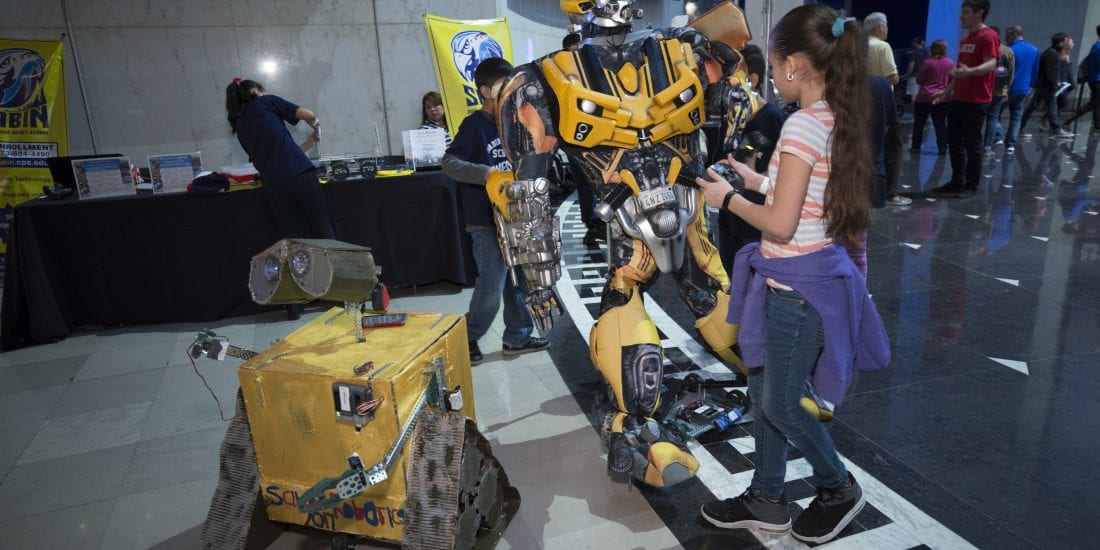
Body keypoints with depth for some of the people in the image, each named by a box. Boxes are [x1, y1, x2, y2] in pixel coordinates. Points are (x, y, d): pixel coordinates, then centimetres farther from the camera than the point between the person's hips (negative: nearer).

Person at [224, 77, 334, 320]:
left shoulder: (239, 125, 26)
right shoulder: (266, 102, 14)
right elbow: (308, 115, 5)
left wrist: (309, 142, 34)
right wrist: (315, 125, 29)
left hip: (273, 184, 4)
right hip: (300, 173, -4)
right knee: (323, 231, 3)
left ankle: (293, 305, 5)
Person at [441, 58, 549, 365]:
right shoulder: (474, 124, -9)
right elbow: (450, 163, -19)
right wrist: (487, 173, -30)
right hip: (486, 221, -7)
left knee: (520, 280, 12)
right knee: (492, 287, -9)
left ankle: (517, 338, 26)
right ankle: (468, 339, 12)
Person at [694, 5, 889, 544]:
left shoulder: (804, 125, -21)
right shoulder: (834, 121, 6)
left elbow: (780, 225, -22)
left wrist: (728, 198, -8)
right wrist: (758, 180, 12)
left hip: (796, 286, -9)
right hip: (803, 277, 9)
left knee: (780, 404, 9)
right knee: (763, 393, 18)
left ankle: (839, 488, 33)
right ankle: (766, 500, 33)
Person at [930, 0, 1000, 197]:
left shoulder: (989, 37, -11)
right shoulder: (965, 40, 17)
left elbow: (990, 64, -24)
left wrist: (970, 71, -42)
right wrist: (947, 90, 22)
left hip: (976, 101, -9)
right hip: (958, 99, 9)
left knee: (972, 144, -3)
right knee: (954, 141, 11)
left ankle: (972, 185, 5)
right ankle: (957, 182, 19)